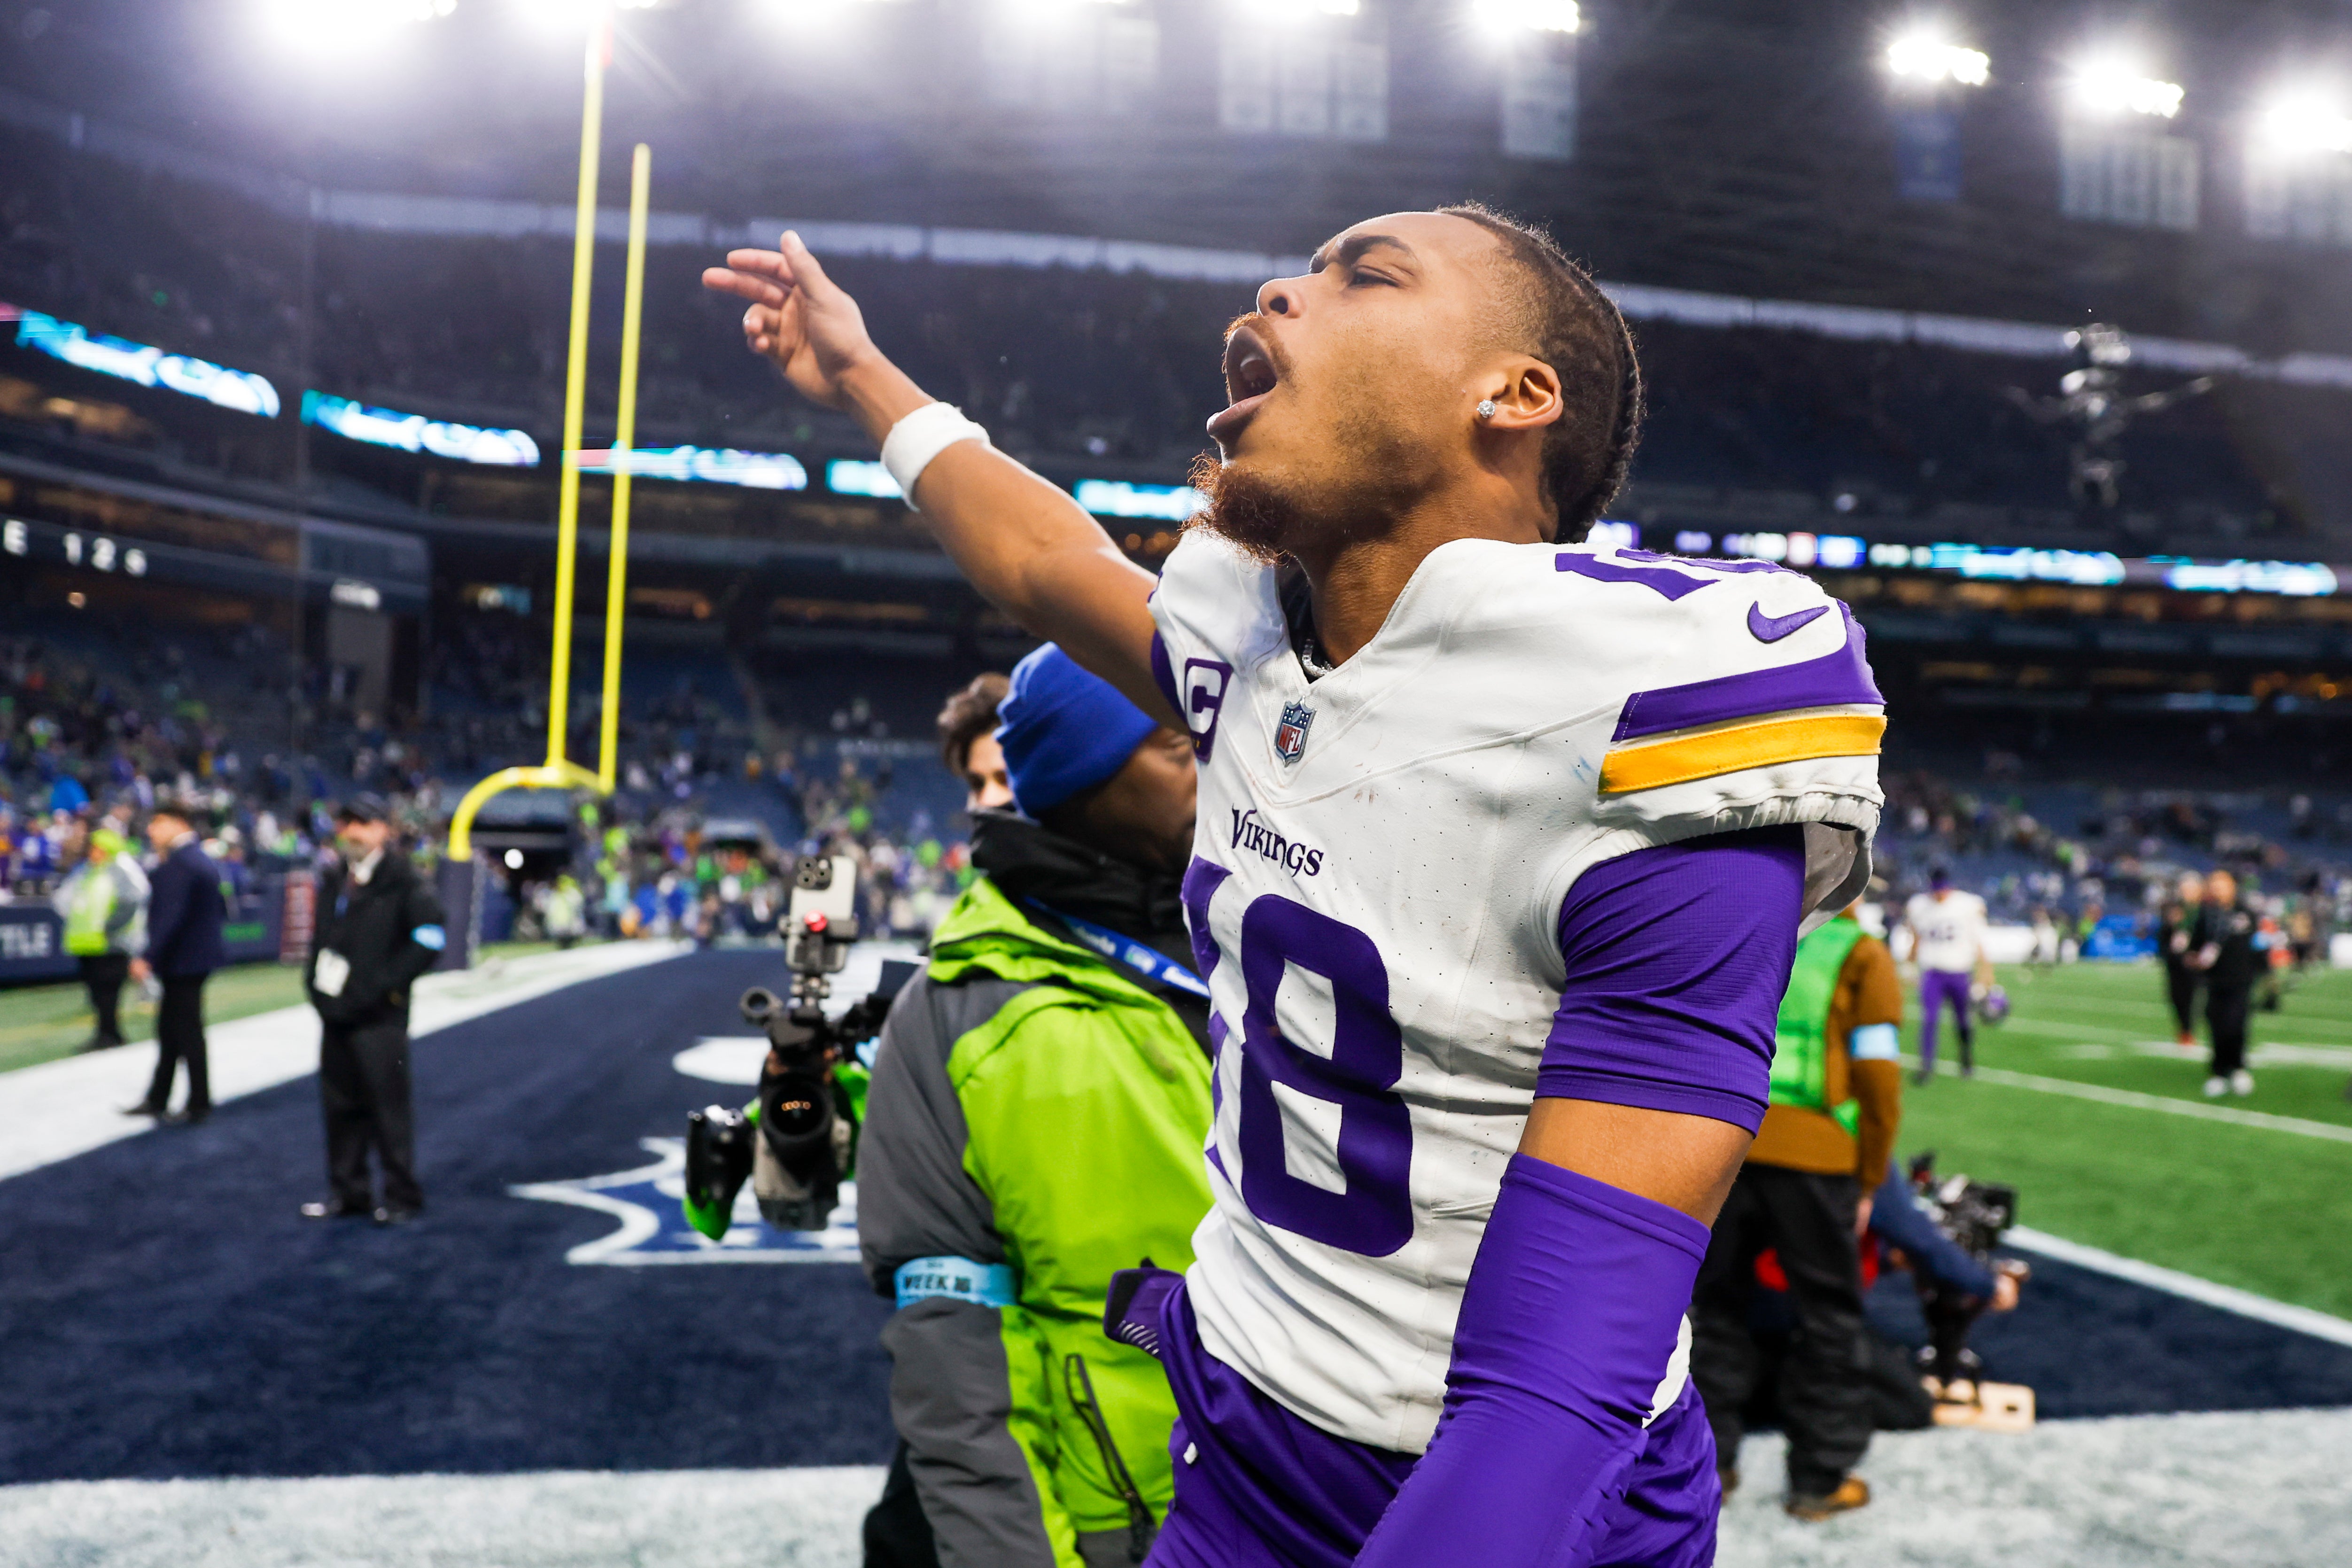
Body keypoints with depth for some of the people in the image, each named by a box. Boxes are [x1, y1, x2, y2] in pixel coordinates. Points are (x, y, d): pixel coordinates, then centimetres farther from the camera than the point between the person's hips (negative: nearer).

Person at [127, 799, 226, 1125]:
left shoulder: (177, 865, -19)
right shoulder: (203, 860, 12)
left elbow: (171, 917, -26)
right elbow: (221, 910, 18)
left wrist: (150, 958, -26)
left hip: (182, 960, -10)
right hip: (199, 955, 10)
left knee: (187, 1031, -1)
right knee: (169, 1029, 17)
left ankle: (199, 1104, 7)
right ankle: (157, 1099, 25)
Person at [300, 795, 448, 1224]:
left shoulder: (402, 882, -8)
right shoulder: (334, 880, 15)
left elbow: (430, 939, -14)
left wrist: (385, 983, -15)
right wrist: (314, 977, 12)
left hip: (379, 1016, -7)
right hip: (336, 1011, 7)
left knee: (388, 1107, -4)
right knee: (340, 1106, 11)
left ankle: (402, 1198, 6)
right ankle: (347, 1193, 21)